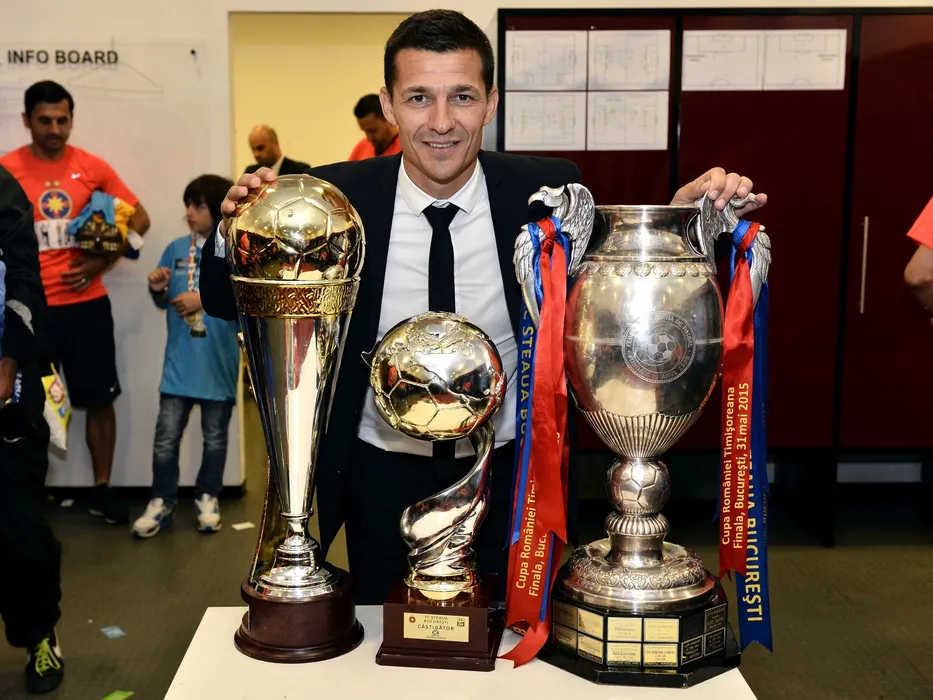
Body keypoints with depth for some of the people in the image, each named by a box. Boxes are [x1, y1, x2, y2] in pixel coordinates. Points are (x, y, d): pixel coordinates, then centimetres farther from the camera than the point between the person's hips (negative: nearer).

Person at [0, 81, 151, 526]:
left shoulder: (91, 167, 1)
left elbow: (139, 218, 7)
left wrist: (102, 262, -5)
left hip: (86, 303, 2)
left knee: (100, 399, 8)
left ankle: (102, 490, 24)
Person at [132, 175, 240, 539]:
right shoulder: (177, 249, 4)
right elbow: (164, 301, 13)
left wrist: (205, 299, -20)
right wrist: (158, 290, -9)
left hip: (218, 364, -2)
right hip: (179, 362, 3)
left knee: (215, 437, 12)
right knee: (166, 436, 2)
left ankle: (208, 498, 28)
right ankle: (161, 503, 13)